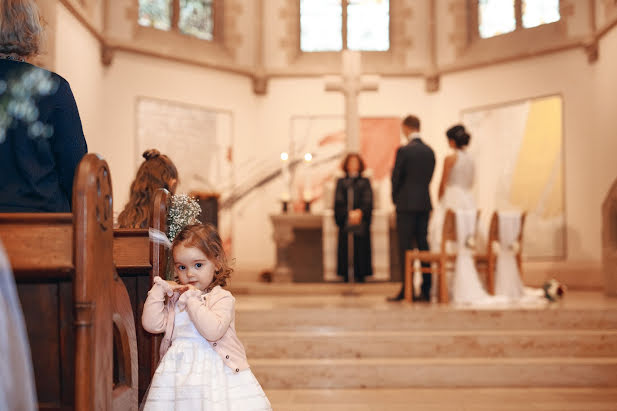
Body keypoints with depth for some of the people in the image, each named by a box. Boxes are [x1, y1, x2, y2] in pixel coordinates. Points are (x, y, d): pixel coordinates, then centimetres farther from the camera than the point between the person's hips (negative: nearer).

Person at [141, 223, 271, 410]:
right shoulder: (175, 298, 15)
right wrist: (159, 290, 3)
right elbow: (152, 324, 6)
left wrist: (192, 299, -15)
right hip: (179, 370, 4)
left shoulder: (222, 298, -4)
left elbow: (213, 331, -19)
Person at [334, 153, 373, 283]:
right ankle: (346, 276, -5)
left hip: (361, 221, 0)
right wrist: (349, 213, -11)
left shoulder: (365, 182, 15)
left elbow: (368, 202, 4)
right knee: (345, 250, -7)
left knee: (360, 247, -9)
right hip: (345, 221, 0)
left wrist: (359, 212, -14)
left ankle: (360, 275, -7)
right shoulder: (341, 182, 16)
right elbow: (338, 202, 5)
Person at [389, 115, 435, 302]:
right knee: (423, 246, 8)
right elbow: (429, 176, 11)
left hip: (406, 204, -6)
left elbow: (396, 177, -7)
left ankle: (406, 290, -2)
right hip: (425, 204, 6)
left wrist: (395, 198, 8)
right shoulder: (429, 151, 7)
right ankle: (426, 290, 8)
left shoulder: (404, 150, -11)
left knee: (405, 248, -2)